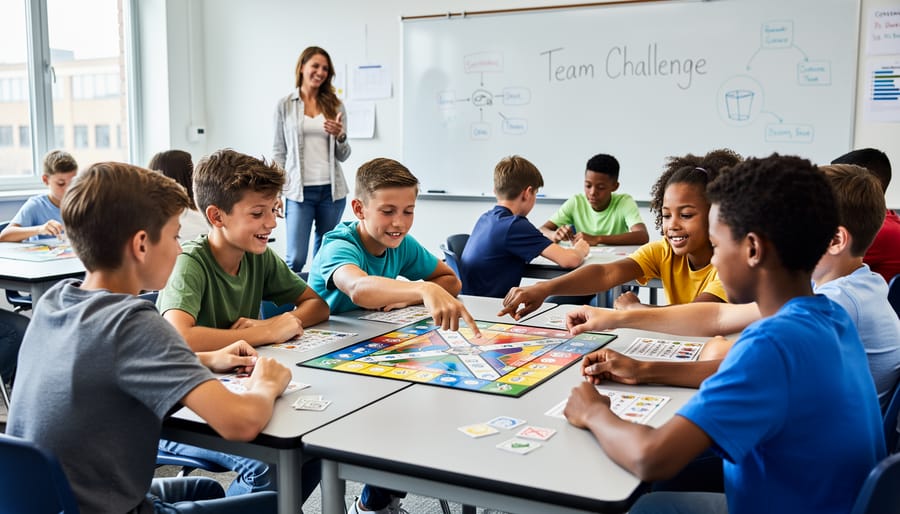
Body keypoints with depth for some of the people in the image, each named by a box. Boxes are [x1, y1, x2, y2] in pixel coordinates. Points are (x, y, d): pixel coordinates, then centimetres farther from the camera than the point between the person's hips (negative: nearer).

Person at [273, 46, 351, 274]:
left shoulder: (335, 106, 8)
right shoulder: (285, 105, 4)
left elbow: (343, 156, 9)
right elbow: (279, 151, 6)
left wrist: (340, 136, -13)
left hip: (332, 190, 2)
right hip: (299, 191, -2)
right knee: (295, 259, -8)